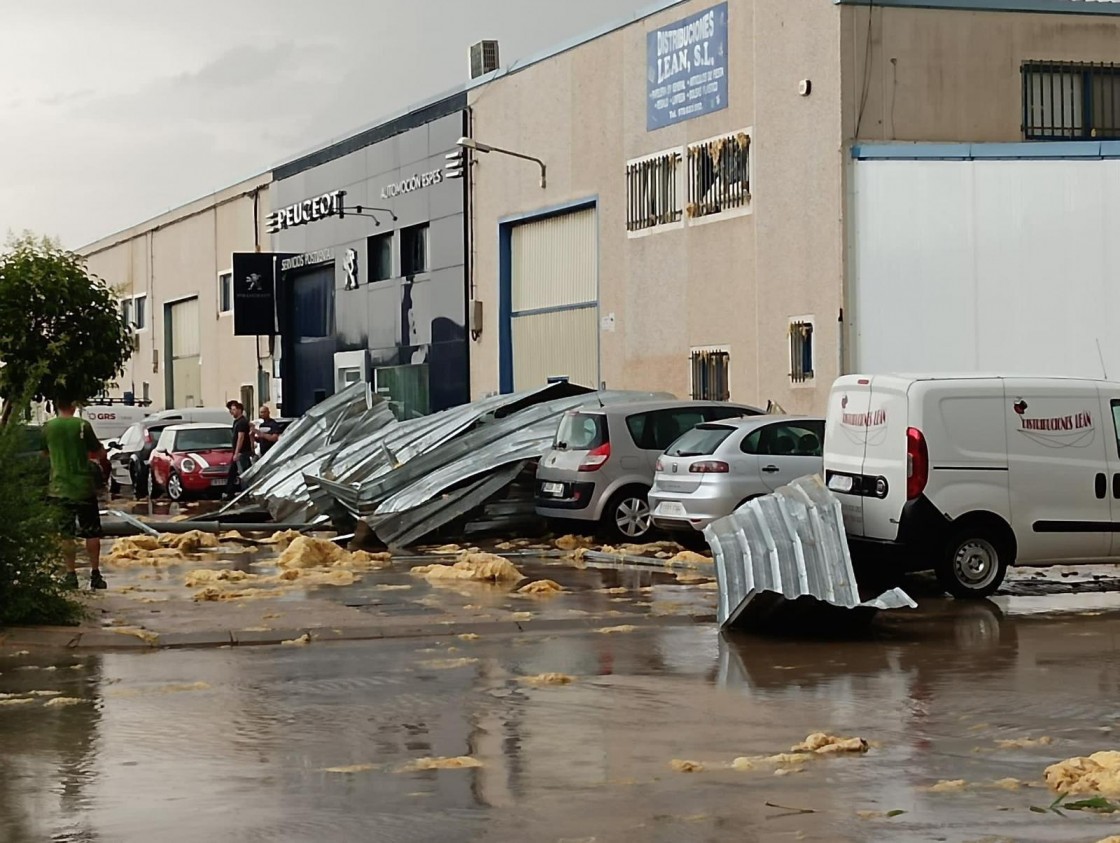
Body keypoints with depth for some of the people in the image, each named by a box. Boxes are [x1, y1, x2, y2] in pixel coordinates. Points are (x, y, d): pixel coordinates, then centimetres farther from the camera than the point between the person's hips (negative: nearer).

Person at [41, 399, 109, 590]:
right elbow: (100, 453, -3)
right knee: (92, 533, 8)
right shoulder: (82, 425, -8)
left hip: (60, 488, 2)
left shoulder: (48, 428, -2)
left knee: (67, 534, 7)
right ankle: (95, 574, 8)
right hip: (84, 487, -1)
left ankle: (71, 574, 5)